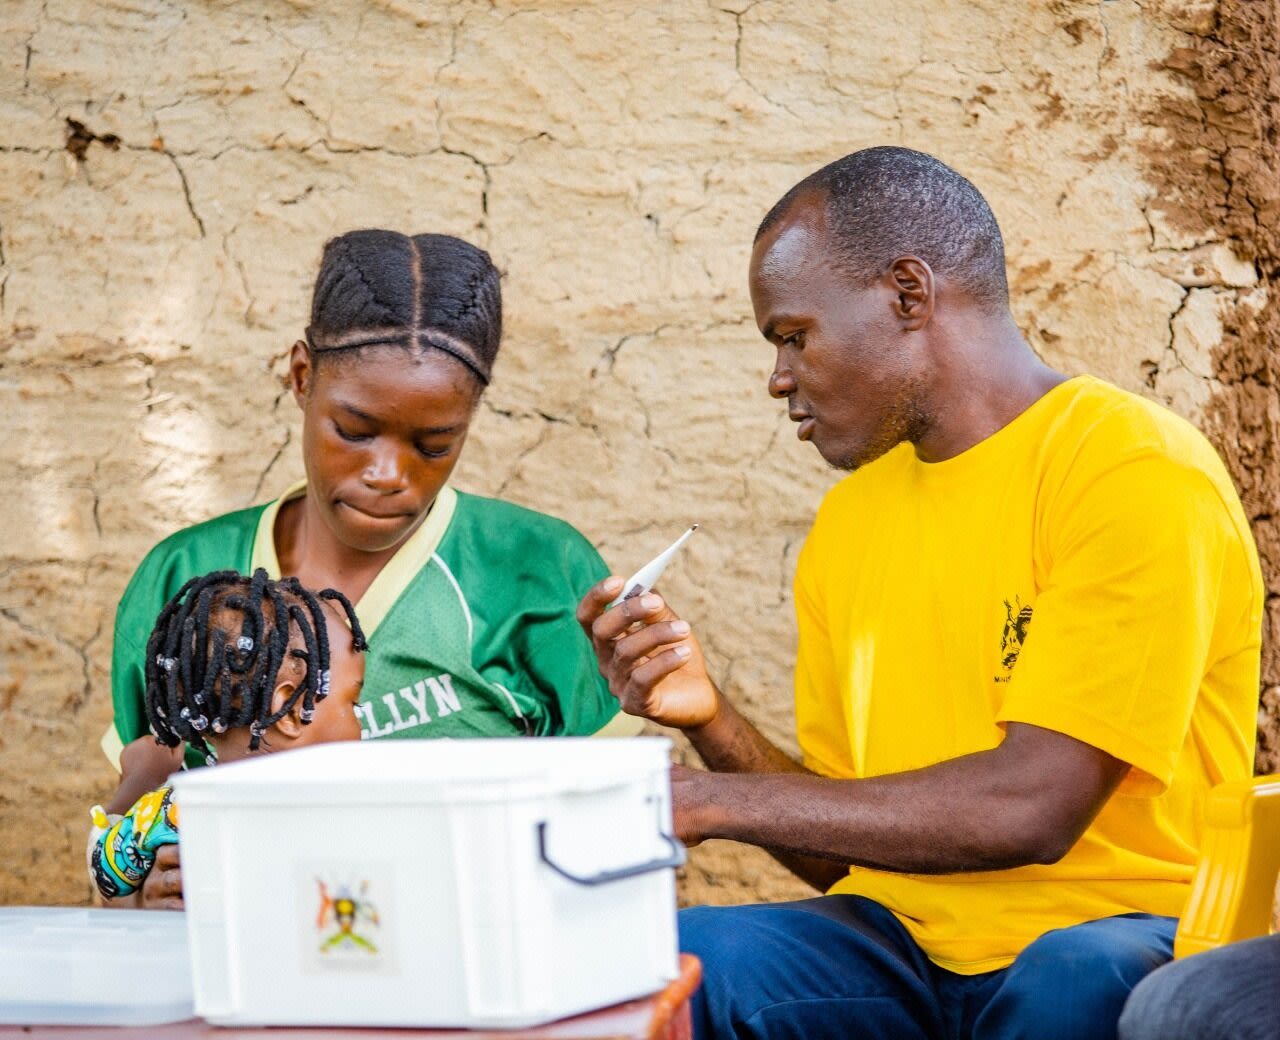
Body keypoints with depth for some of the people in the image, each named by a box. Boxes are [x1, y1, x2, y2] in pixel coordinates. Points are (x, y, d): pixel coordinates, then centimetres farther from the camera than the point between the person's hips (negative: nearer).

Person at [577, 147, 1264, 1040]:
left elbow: (1032, 808, -19)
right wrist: (714, 722, -3)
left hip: (1123, 934, -4)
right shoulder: (851, 520, 14)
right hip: (902, 945, 5)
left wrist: (711, 800, -15)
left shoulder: (1139, 474, -9)